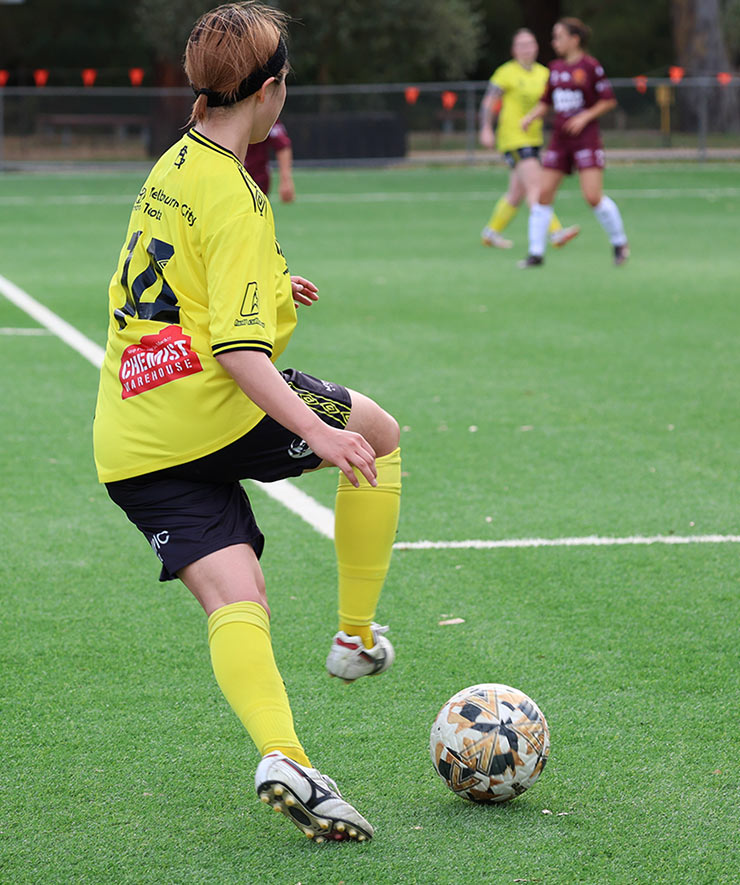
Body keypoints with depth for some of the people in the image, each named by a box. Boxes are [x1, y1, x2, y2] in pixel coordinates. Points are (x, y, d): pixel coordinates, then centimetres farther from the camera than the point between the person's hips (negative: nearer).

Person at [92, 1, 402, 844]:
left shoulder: (171, 167, 12)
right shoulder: (234, 200, -15)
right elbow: (237, 350, -24)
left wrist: (269, 288, 40)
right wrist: (318, 432, -29)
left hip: (128, 442, 8)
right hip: (208, 412, -8)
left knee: (234, 598, -1)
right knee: (378, 435, 15)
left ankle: (280, 754, -23)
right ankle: (355, 635, 19)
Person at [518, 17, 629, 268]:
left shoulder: (590, 66, -7)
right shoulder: (555, 68, 10)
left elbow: (609, 100, -4)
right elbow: (546, 101, 19)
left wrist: (585, 116, -14)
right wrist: (530, 117, 1)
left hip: (586, 137, -6)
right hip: (559, 140, 6)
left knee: (593, 196, -13)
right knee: (544, 194, -1)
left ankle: (619, 242, 8)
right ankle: (536, 252, 6)